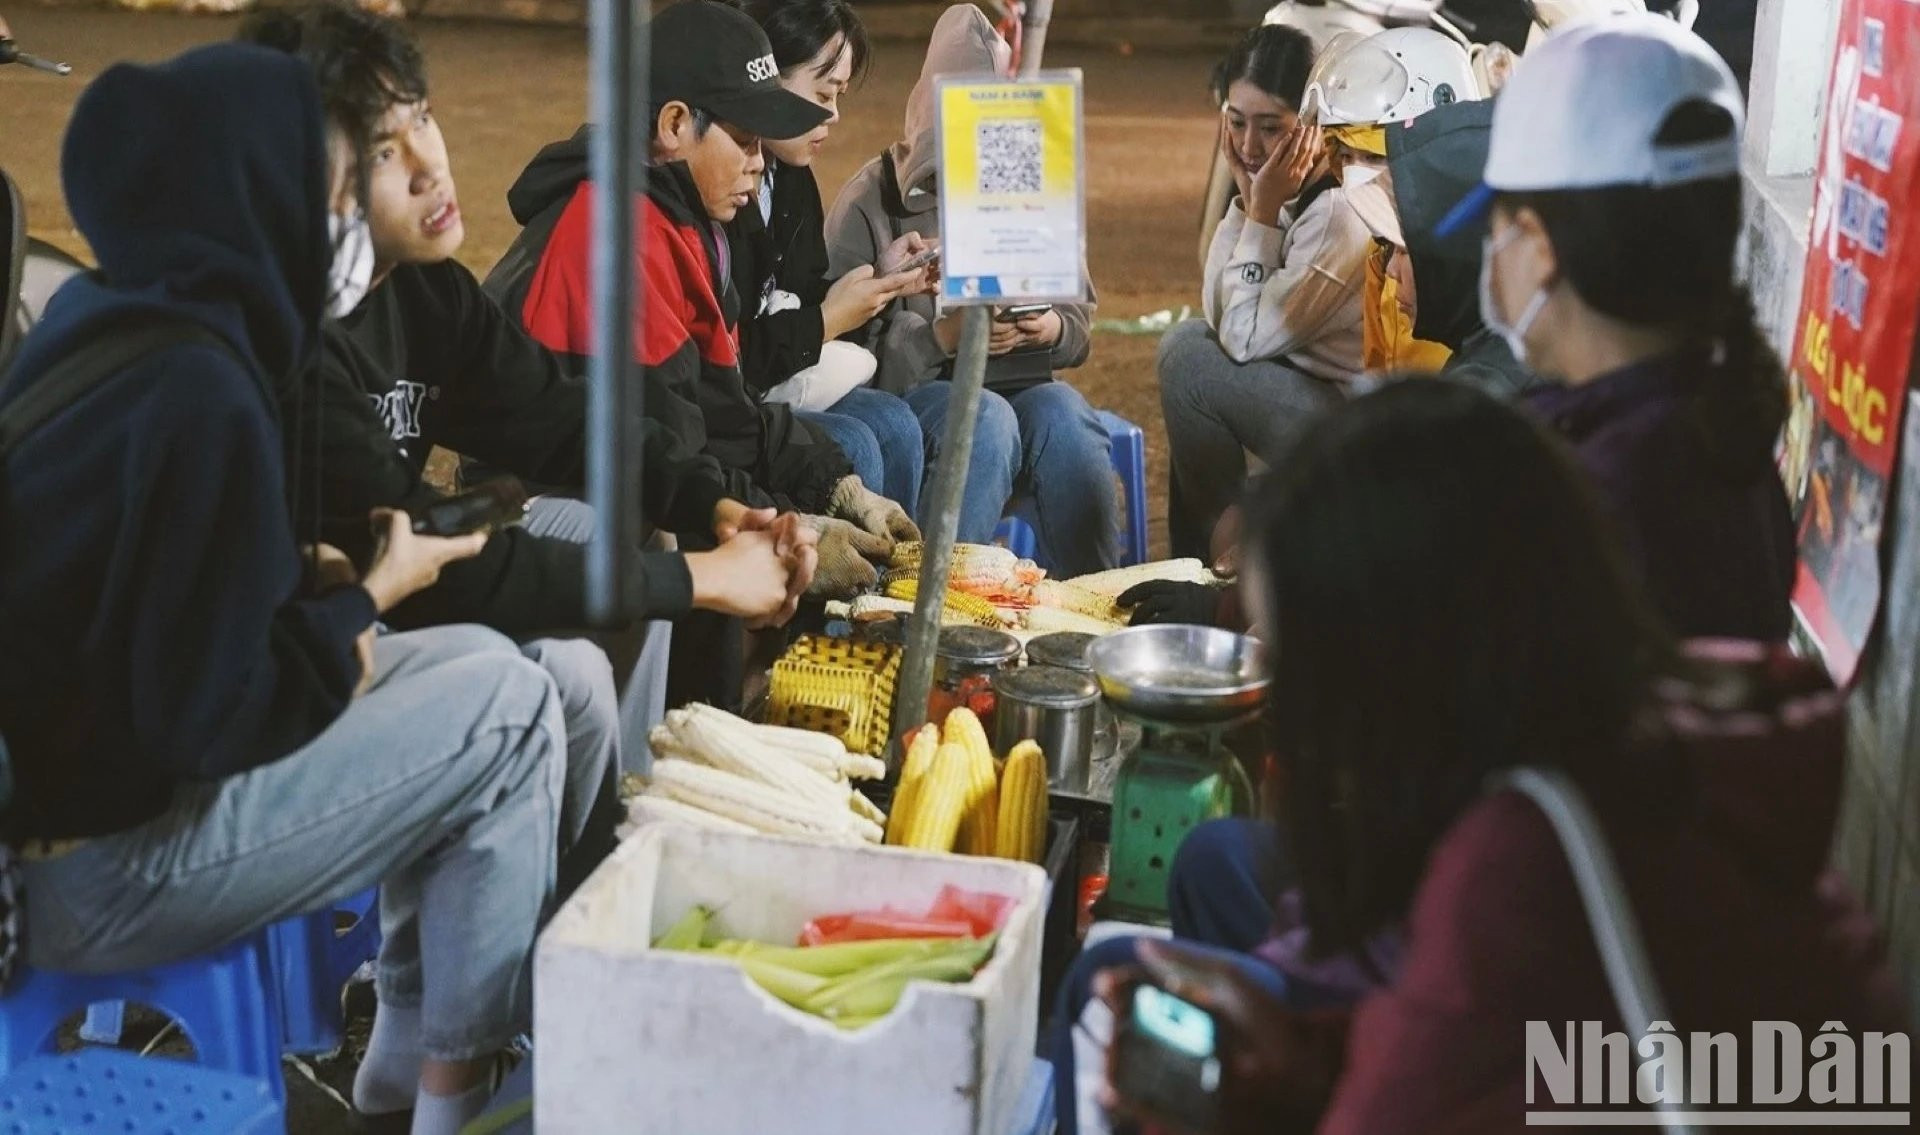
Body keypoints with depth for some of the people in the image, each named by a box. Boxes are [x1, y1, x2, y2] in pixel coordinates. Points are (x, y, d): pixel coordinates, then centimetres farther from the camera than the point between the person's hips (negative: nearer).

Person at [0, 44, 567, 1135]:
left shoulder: (109, 318, 4)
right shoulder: (199, 394, -24)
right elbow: (211, 711, -24)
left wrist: (320, 588, 0)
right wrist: (370, 600, -8)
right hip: (88, 859, -9)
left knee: (472, 661, 14)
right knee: (510, 705, -7)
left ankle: (409, 1047, 22)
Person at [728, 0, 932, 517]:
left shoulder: (790, 177, 8)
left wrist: (882, 282, 0)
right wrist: (825, 323, -15)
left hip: (761, 387, 9)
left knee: (892, 423, -6)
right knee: (849, 446, -21)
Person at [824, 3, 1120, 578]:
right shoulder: (871, 200, -2)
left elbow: (1080, 320, 13)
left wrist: (1051, 329, -11)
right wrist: (943, 337, -24)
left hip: (1021, 382, 3)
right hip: (910, 390, -3)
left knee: (1065, 416, -30)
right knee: (986, 420, -35)